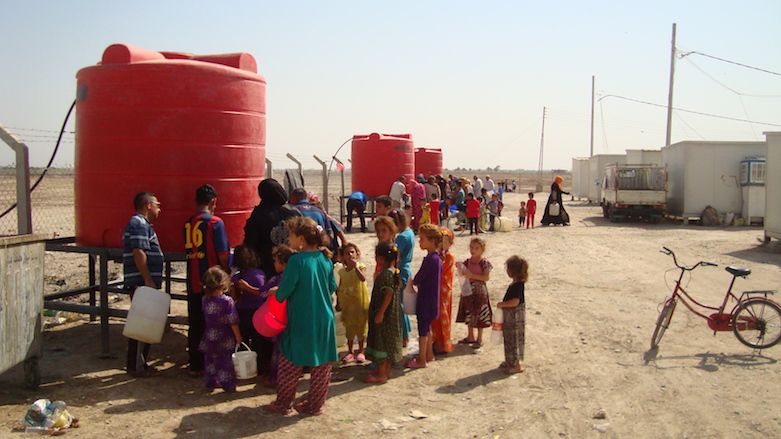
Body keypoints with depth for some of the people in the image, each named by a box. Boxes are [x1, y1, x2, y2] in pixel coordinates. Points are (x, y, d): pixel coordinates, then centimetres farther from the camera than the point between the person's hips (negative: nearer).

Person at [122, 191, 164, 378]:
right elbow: (139, 253, -21)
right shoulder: (139, 224, -12)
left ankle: (140, 364, 21)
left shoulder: (142, 224, 21)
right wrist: (148, 280, -23)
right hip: (142, 284, -11)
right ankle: (136, 367, 0)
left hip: (145, 285, 11)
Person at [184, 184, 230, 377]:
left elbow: (187, 252, 12)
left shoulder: (188, 223, 6)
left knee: (194, 324, 11)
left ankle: (195, 365, 18)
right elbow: (223, 254, -14)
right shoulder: (215, 223, -10)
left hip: (193, 283, 5)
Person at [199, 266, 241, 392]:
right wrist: (238, 336, -5)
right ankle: (228, 385, 17)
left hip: (209, 338, 4)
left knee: (210, 360, 18)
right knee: (225, 361, 8)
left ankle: (211, 382, 29)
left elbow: (206, 318, 7)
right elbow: (233, 322, -17)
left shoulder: (205, 299, -7)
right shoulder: (227, 301, -21)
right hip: (224, 339, -4)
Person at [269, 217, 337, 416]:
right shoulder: (325, 259, 1)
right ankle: (315, 404, 21)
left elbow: (286, 288, -16)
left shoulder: (296, 260, -16)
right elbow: (332, 287, 8)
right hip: (324, 319, 5)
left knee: (290, 363, 11)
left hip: (301, 321, -5)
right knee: (322, 365, 13)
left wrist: (277, 294, 5)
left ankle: (284, 404, 21)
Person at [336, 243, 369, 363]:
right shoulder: (342, 271, 3)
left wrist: (355, 266, -31)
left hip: (360, 303, -3)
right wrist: (338, 302, 8)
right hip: (347, 304, 3)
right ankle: (350, 351, 24)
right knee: (349, 328, 11)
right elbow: (339, 288, 10)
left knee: (360, 327, 7)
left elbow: (363, 278, -30)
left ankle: (360, 352, 21)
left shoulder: (360, 267, -8)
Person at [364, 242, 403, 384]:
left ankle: (381, 374, 5)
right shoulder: (393, 271, 9)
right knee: (387, 341, 17)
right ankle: (386, 370, 27)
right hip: (391, 315, 10)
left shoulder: (386, 273, -20)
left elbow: (388, 294, -25)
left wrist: (380, 313, -24)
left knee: (381, 341, -2)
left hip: (384, 314, -10)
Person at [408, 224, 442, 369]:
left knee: (423, 329, -1)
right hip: (432, 298, 9)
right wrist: (418, 282, 6)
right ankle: (429, 354, 31)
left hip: (426, 299, -9)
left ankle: (421, 360, 7)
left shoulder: (429, 259, -21)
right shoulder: (437, 258, 7)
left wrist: (413, 282, 3)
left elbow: (418, 279, -17)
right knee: (427, 327, 20)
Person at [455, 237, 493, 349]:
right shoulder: (468, 261, 4)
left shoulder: (484, 263, -12)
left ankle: (479, 339, 14)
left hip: (480, 291, -6)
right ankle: (470, 337, 28)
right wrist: (459, 266, -14)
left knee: (479, 315, 2)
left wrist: (472, 275, -25)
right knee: (469, 315, 14)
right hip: (468, 290, 6)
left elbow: (486, 277, -19)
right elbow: (463, 273, 6)